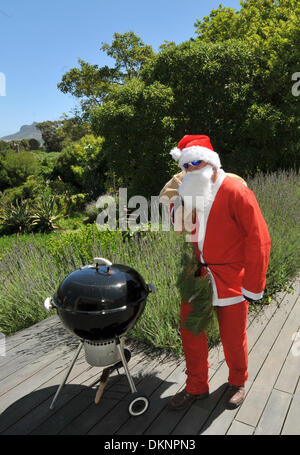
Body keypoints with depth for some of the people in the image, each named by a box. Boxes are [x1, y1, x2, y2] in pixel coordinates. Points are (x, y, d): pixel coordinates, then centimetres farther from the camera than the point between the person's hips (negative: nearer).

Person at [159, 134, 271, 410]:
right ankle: (196, 387, 34)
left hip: (230, 279, -6)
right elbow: (183, 229, 19)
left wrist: (253, 286, -14)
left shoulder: (236, 192, -16)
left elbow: (259, 240, -15)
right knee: (190, 330, 12)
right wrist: (177, 204, 1)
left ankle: (238, 383, 40)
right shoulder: (191, 192, 5)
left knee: (233, 338, 10)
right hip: (198, 274, 6)